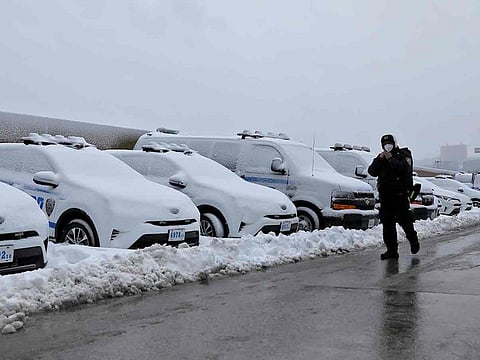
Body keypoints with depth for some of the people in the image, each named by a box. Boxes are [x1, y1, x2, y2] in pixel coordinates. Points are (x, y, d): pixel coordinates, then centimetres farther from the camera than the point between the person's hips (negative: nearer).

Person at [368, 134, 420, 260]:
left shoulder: (404, 155, 2)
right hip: (385, 195, 5)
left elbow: (404, 167, -19)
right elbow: (372, 171, 6)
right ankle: (391, 250, 5)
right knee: (387, 223, 1)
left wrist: (390, 159, -14)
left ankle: (413, 240, 20)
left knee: (404, 220, -6)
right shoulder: (381, 157, 17)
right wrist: (379, 159, -6)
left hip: (400, 194, -5)